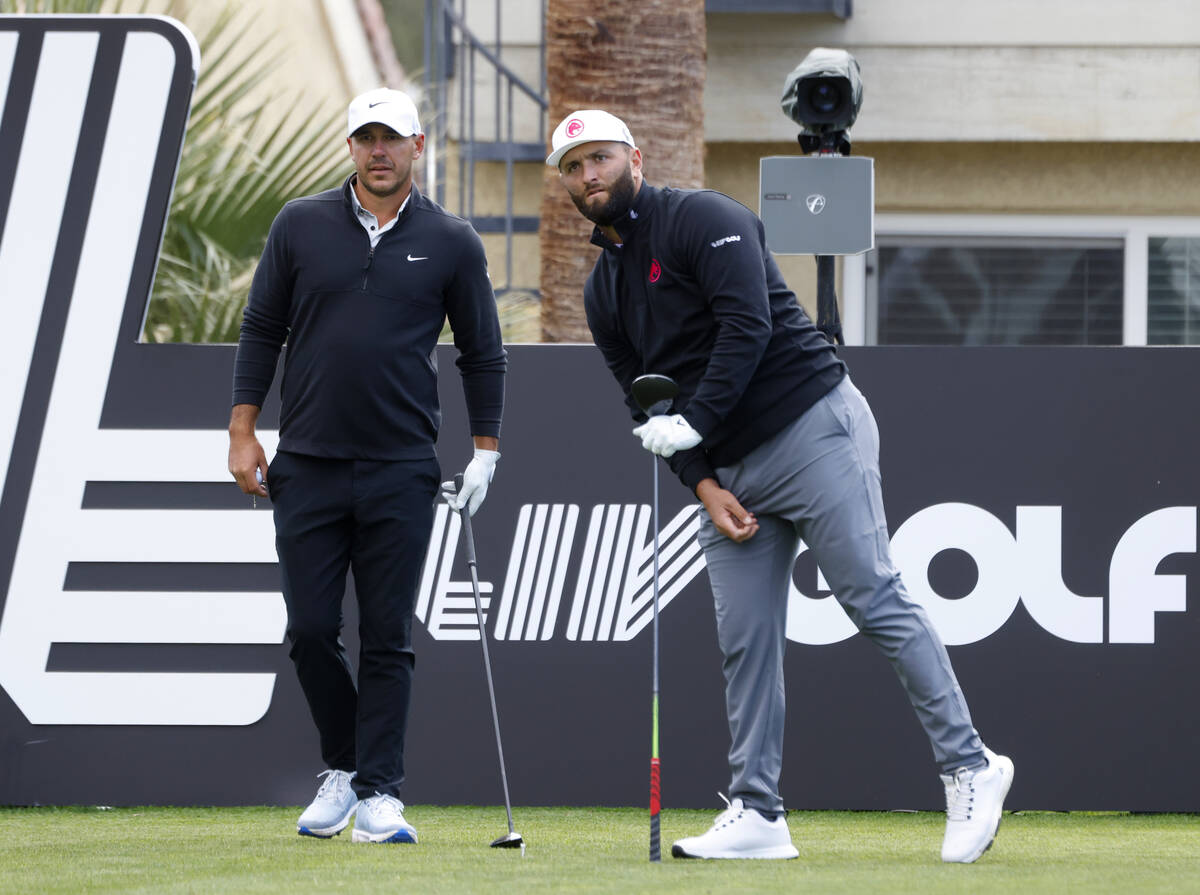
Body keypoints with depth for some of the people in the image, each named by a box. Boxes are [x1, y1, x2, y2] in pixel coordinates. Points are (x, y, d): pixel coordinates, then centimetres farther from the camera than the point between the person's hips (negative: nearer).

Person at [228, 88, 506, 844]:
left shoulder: (451, 243, 3)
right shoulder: (301, 226, 4)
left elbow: (483, 352, 9)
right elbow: (263, 329, 9)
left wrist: (486, 452, 4)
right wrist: (243, 432, 3)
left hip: (400, 470, -1)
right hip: (307, 468, 1)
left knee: (387, 638, -2)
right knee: (311, 631, 1)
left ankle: (379, 794, 1)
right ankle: (342, 768, 20)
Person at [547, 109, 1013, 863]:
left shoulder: (700, 219, -6)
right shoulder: (604, 291, 17)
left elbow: (748, 325, -19)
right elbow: (644, 404, 16)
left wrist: (694, 421, -23)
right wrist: (705, 486, 1)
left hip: (812, 427, -8)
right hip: (728, 468, 8)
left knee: (876, 601, -11)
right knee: (745, 640, 3)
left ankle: (969, 768, -8)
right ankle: (757, 815, 5)